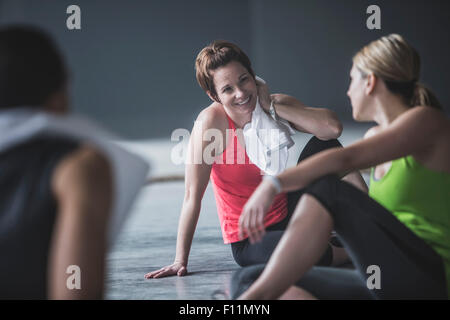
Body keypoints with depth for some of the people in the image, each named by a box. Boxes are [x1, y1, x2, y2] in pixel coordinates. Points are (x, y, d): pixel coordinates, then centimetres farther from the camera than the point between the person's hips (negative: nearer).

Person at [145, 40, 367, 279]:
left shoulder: (278, 105, -6)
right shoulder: (211, 121, -20)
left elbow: (333, 127, -24)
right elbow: (193, 196, -19)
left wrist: (272, 107, -22)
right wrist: (181, 261, -19)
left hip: (287, 213, 6)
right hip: (250, 242, -5)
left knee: (324, 145, -11)